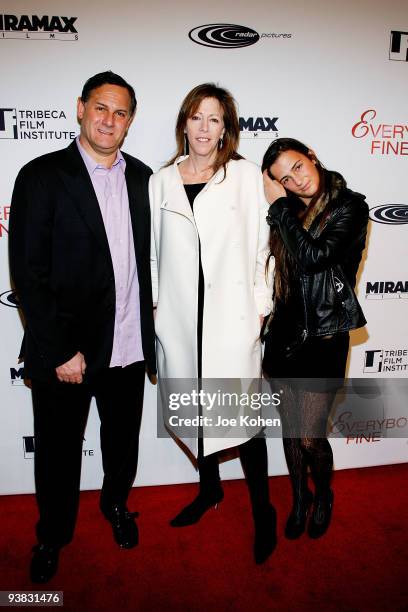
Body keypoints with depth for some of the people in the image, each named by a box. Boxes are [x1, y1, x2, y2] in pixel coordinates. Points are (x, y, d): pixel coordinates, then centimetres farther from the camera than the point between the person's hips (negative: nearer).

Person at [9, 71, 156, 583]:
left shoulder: (141, 177, 4)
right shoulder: (42, 176, -9)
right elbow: (27, 272, -13)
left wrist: (147, 325, 5)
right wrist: (60, 351, -16)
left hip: (130, 346, 4)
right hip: (65, 352, -3)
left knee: (123, 442, 22)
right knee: (58, 450, 16)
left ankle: (116, 503, 51)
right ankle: (52, 535, 42)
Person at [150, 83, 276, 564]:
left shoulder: (246, 175, 2)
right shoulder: (161, 181, 9)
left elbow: (260, 244, 2)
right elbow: (154, 251, 12)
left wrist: (260, 305, -1)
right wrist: (153, 305, 10)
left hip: (231, 314, -3)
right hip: (179, 315, 4)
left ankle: (263, 510, 21)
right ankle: (209, 487, 38)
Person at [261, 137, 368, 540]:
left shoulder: (350, 206, -9)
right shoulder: (289, 212, 7)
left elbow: (313, 257, -22)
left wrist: (279, 206, -14)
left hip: (324, 335, -5)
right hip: (286, 331, 5)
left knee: (310, 436, 1)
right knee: (290, 426, 15)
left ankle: (324, 495, 34)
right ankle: (299, 498, 39)